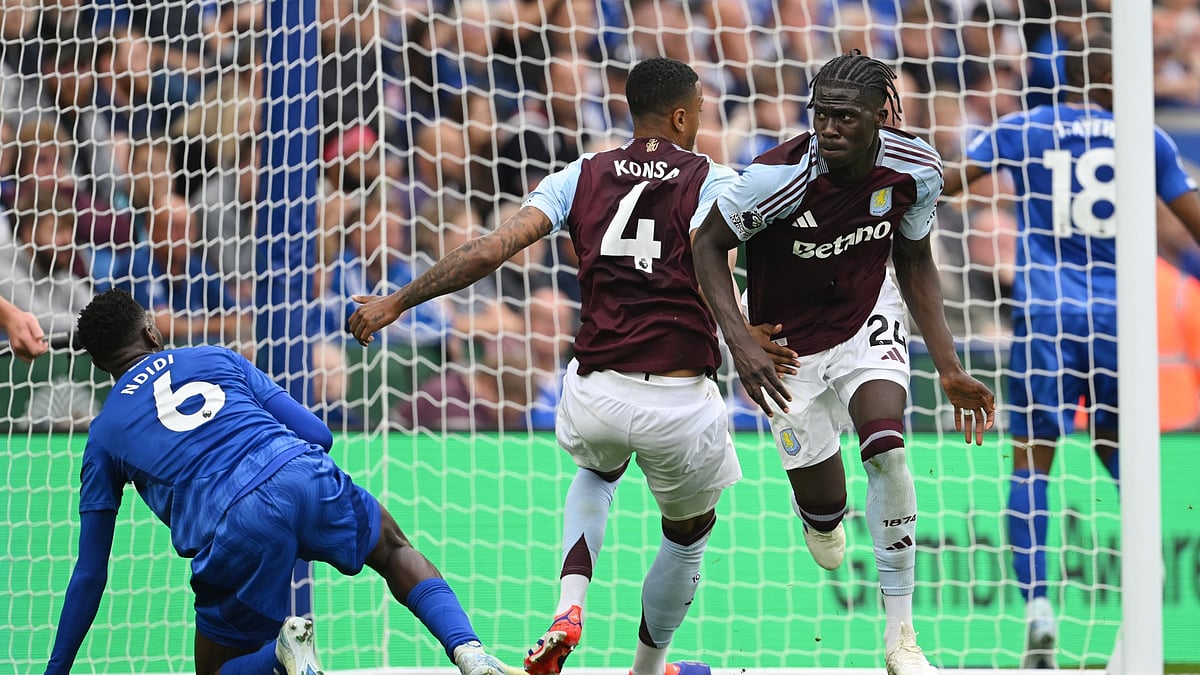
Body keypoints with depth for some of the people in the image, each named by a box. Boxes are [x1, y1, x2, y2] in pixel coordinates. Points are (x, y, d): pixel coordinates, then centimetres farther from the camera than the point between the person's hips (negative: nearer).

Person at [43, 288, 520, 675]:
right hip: (307, 476, 2)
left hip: (232, 530, -2)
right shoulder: (216, 359, 24)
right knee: (394, 551, 32)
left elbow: (90, 572, 21)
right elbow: (319, 434, 19)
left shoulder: (103, 435, 21)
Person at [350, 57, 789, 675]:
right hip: (679, 403, -3)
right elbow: (706, 266, -22)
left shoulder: (583, 177, 6)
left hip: (594, 389, 3)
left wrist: (396, 302, 2)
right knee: (689, 531, 28)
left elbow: (491, 250, -2)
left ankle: (569, 603, 14)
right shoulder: (711, 181, -1)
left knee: (597, 473, 39)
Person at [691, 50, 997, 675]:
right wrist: (741, 344, -27)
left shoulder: (914, 168, -18)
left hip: (868, 317, 2)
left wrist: (949, 368, -3)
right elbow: (707, 245, -16)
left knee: (886, 448, -24)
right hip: (789, 343, -2)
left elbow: (915, 263, 0)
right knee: (823, 505, 3)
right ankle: (818, 517, 47)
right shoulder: (780, 176, -31)